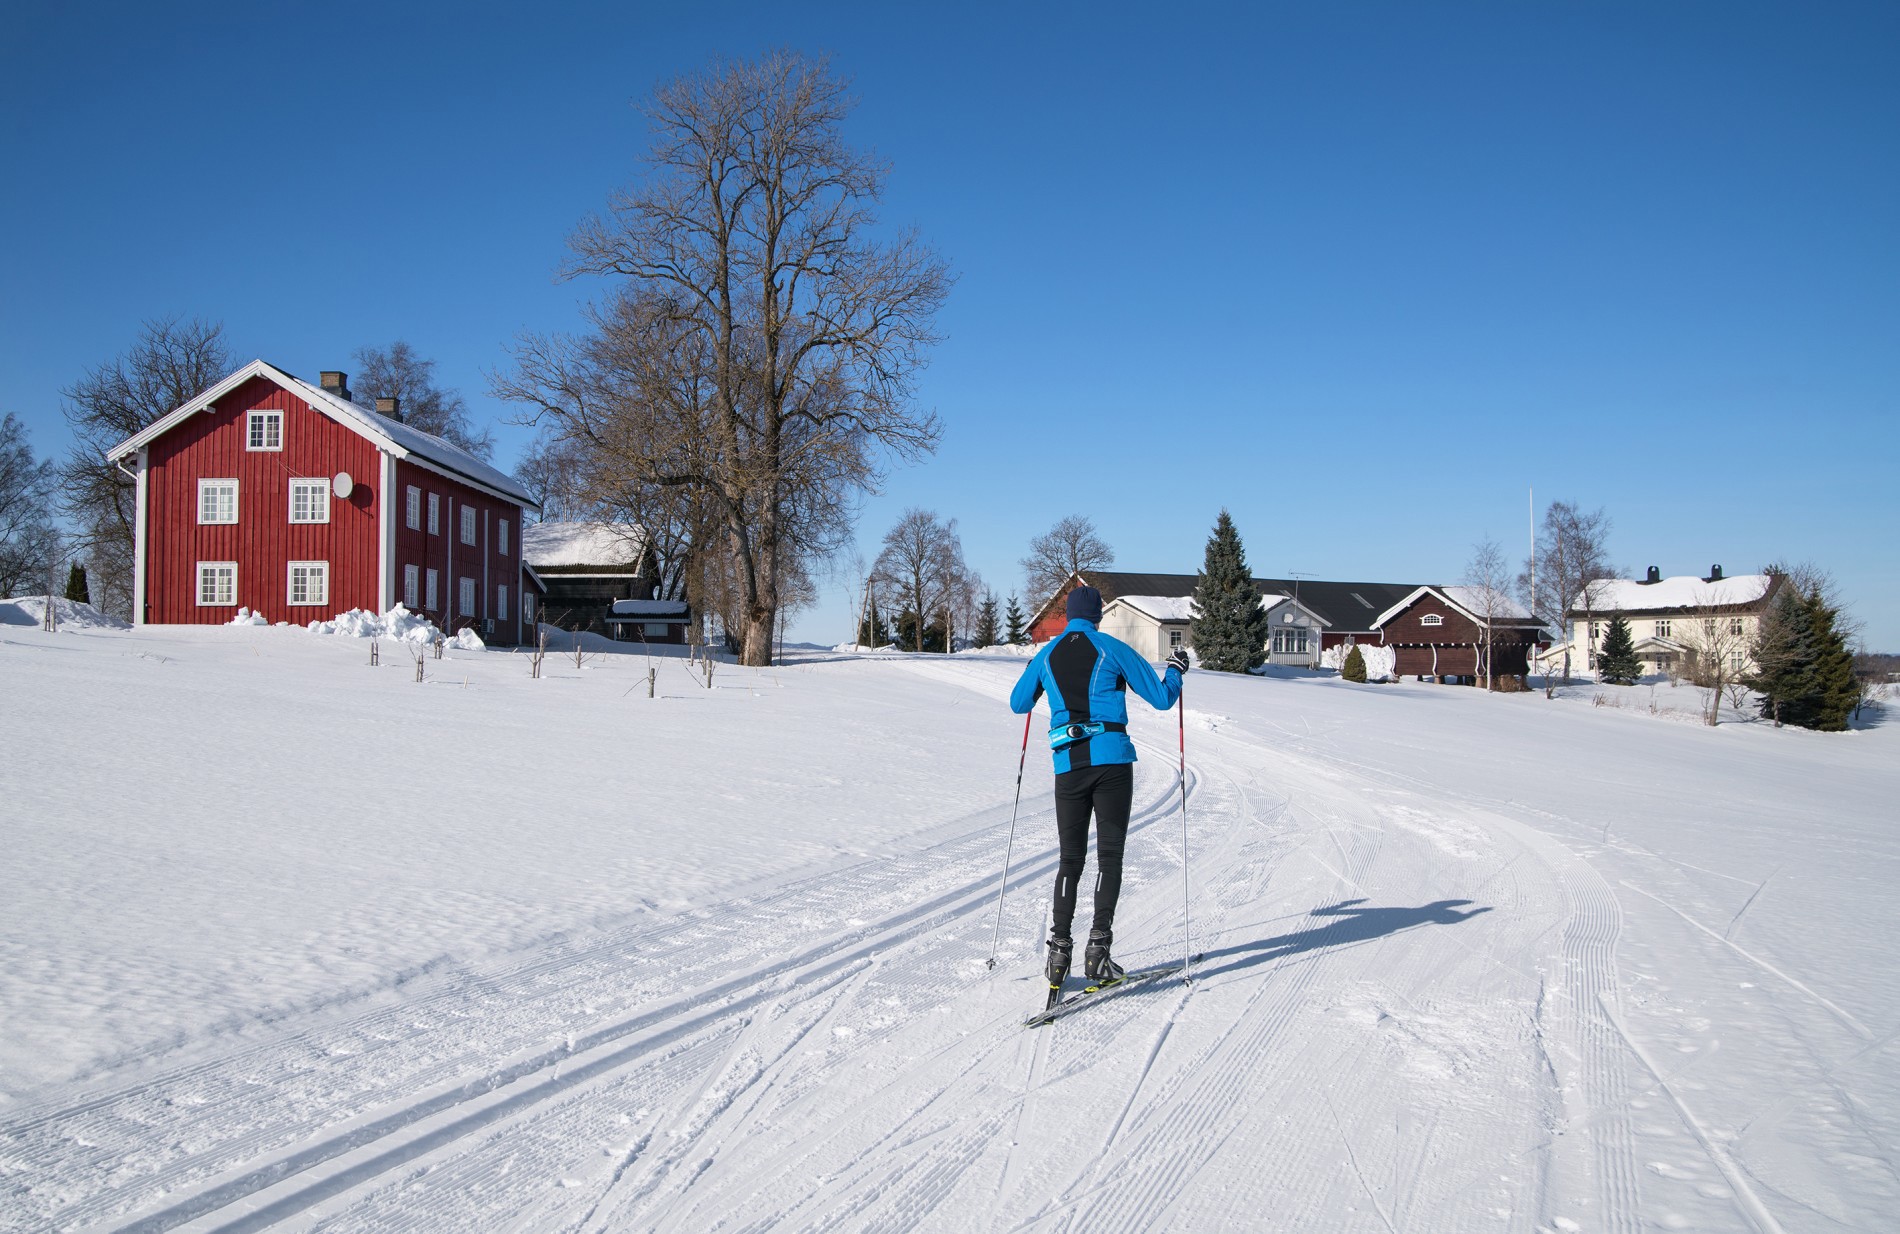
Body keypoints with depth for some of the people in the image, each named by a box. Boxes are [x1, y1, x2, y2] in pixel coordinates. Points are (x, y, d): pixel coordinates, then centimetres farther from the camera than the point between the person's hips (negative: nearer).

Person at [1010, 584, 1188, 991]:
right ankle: (1099, 946, -7)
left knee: (1070, 857, 11)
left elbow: (1018, 704, 22)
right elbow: (1161, 698, 3)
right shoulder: (1113, 649, 0)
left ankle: (1059, 949, 5)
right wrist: (1176, 671, 23)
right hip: (1112, 761, -3)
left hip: (1069, 766, 3)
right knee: (1109, 855, 2)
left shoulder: (1046, 656, 9)